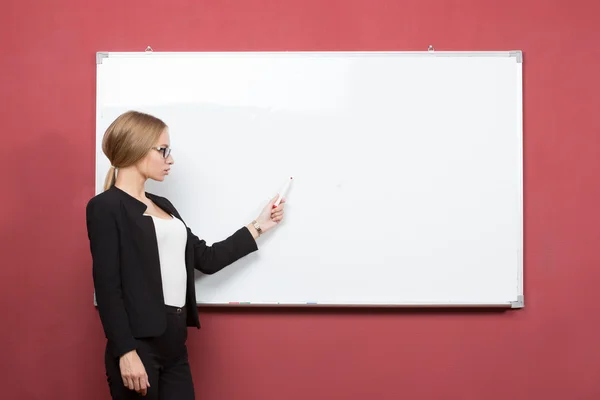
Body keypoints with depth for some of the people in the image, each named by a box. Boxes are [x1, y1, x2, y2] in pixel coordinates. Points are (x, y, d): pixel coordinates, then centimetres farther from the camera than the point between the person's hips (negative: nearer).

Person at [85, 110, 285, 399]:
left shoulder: (162, 205, 17)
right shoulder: (106, 207, -6)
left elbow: (207, 259, 19)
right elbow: (107, 285, -13)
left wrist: (258, 227, 23)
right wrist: (125, 352, -18)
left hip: (175, 343, 7)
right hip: (138, 343, -7)